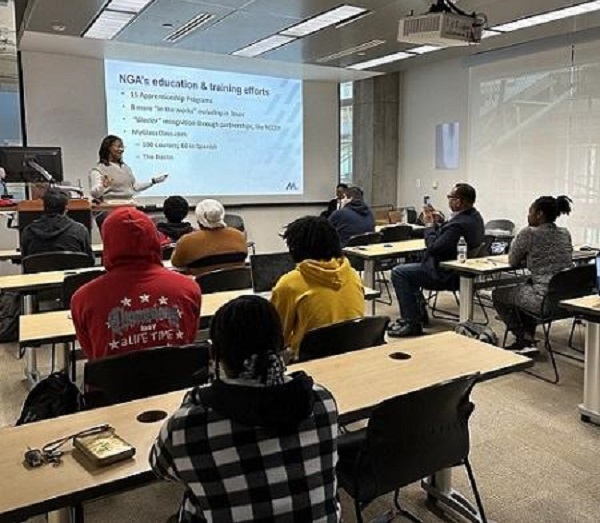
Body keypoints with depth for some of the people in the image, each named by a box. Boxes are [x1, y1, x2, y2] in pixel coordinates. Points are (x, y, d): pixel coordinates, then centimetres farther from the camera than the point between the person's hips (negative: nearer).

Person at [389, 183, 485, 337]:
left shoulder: (459, 224, -29)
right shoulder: (475, 216, 5)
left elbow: (433, 247, -26)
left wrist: (429, 224, -13)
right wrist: (435, 223, 0)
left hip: (447, 275, -11)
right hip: (459, 269, 11)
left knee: (398, 273, -10)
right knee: (408, 268, 24)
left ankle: (412, 323, -6)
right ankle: (418, 311, 28)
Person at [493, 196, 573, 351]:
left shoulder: (529, 233, -11)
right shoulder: (565, 233, 11)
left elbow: (512, 262, 1)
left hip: (546, 299, -8)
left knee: (498, 294, 15)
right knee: (527, 284, 35)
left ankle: (522, 340, 17)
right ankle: (528, 338, 30)